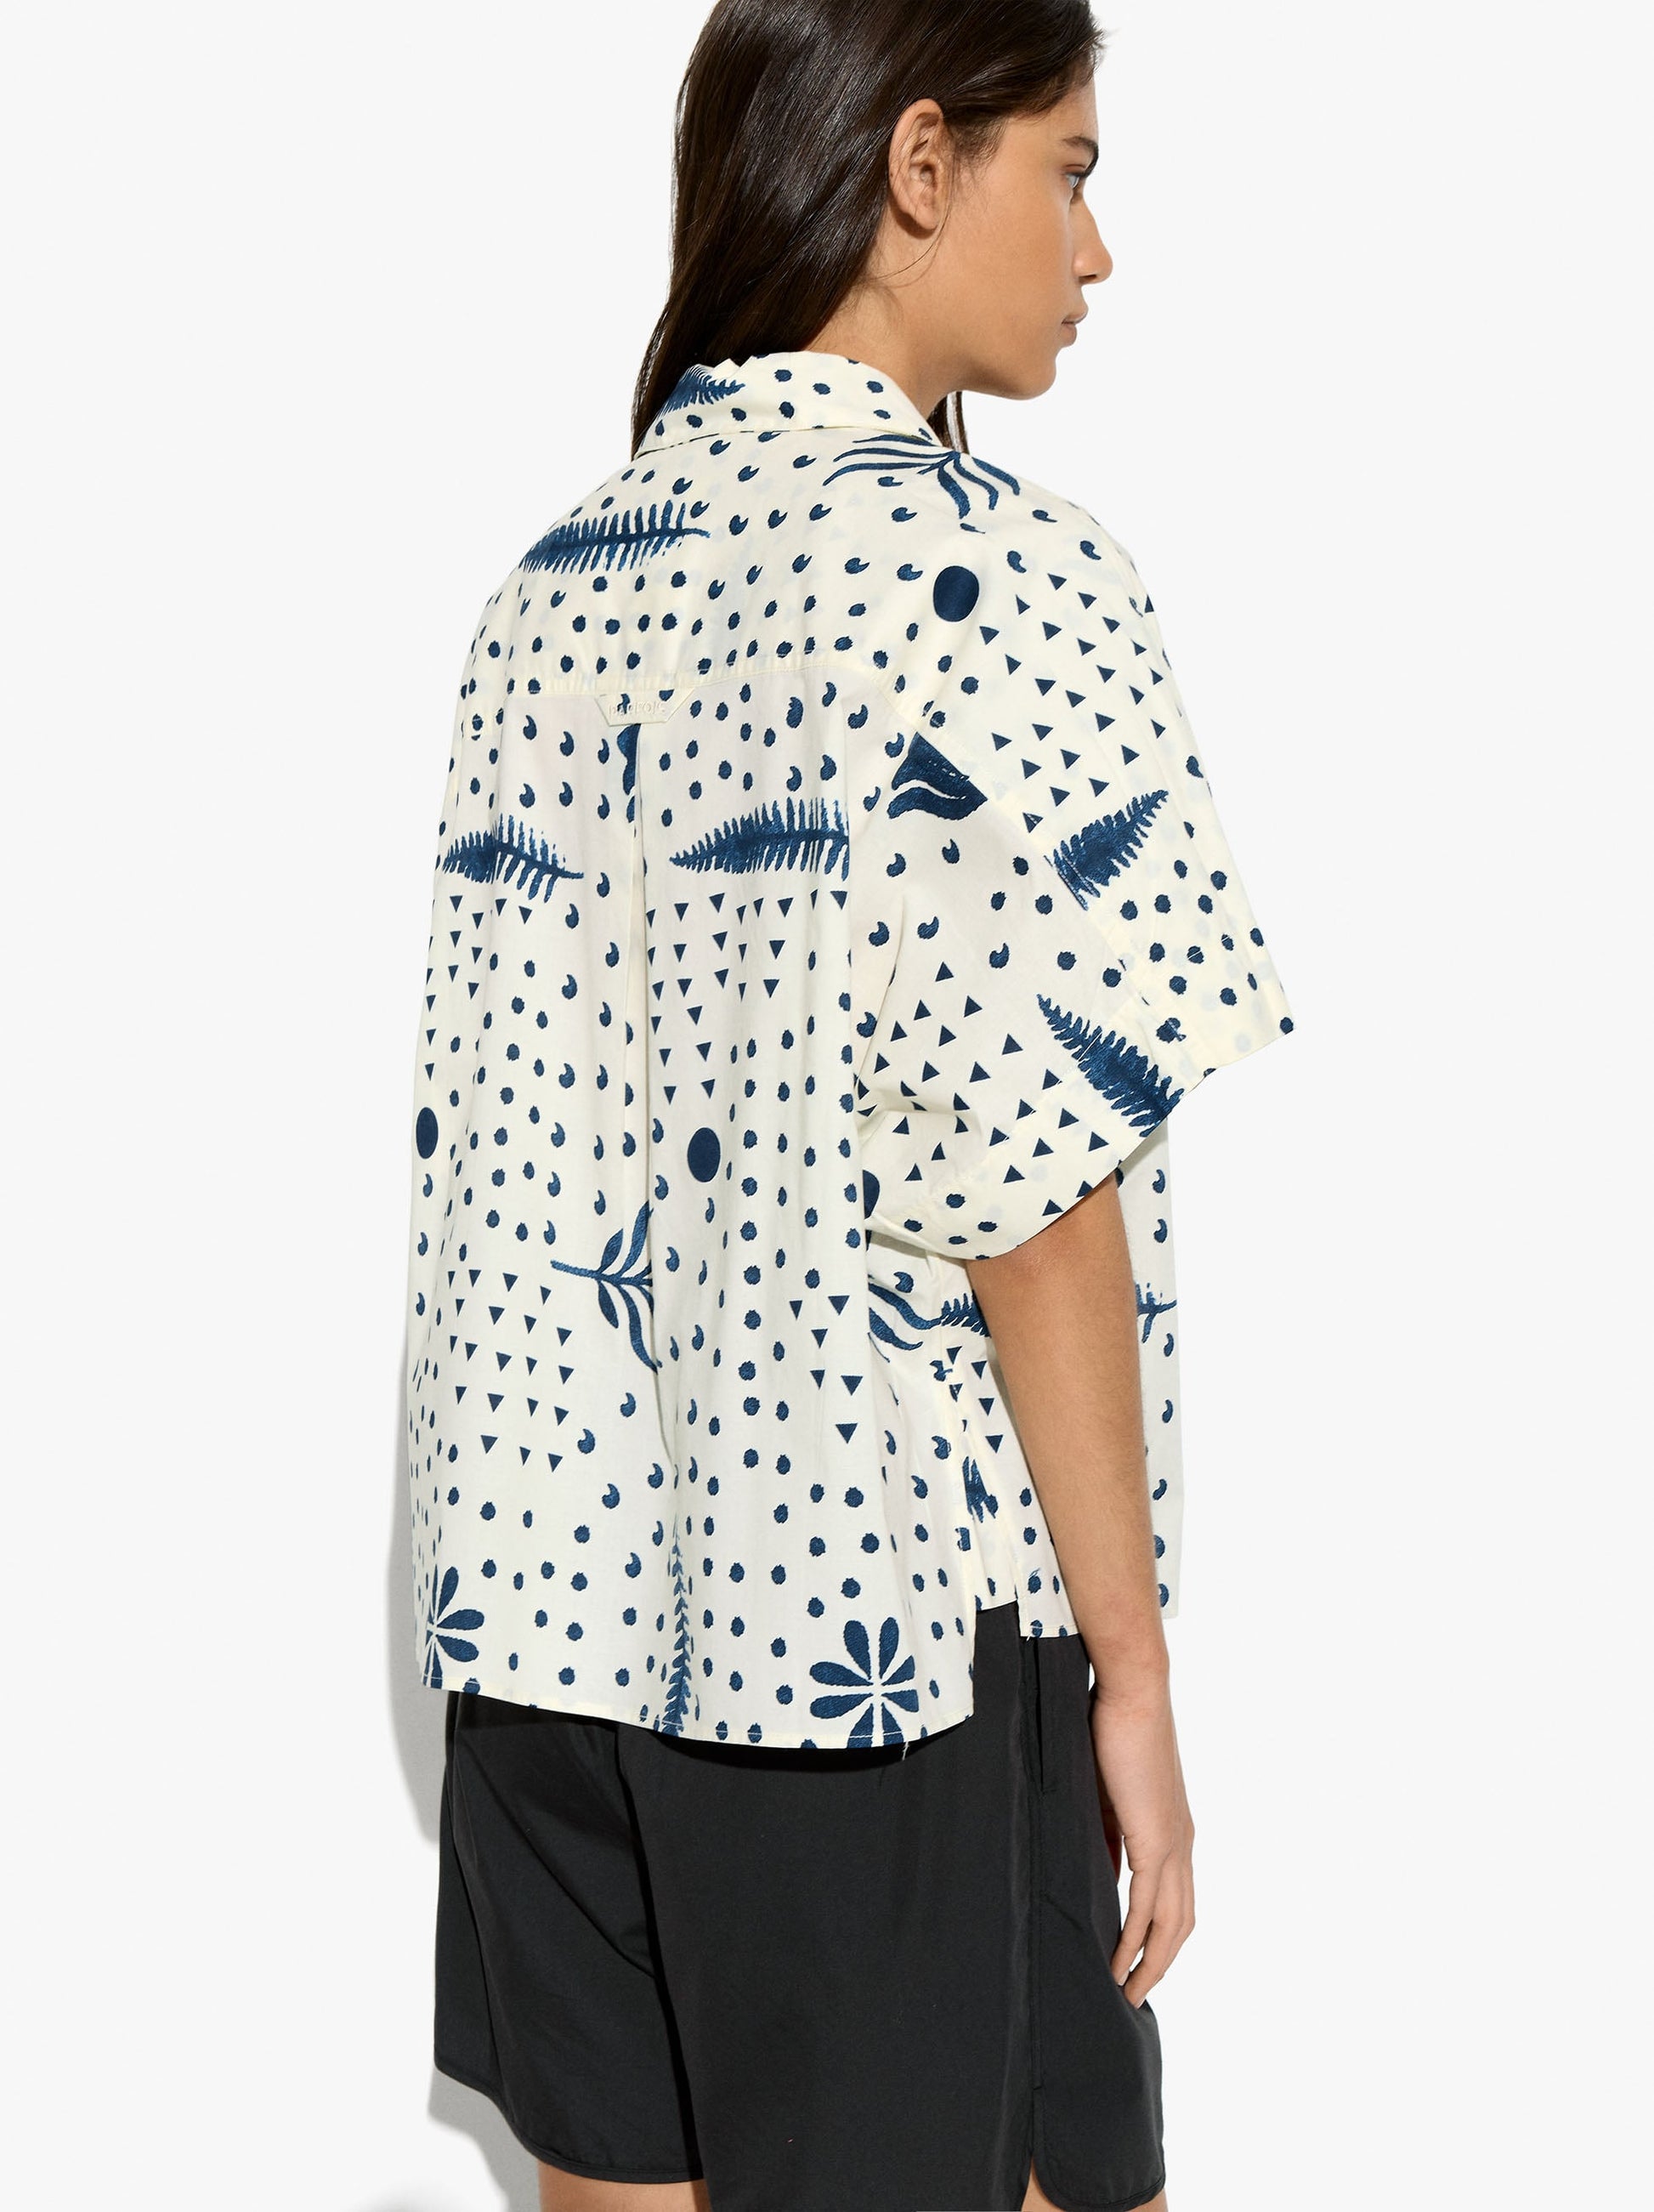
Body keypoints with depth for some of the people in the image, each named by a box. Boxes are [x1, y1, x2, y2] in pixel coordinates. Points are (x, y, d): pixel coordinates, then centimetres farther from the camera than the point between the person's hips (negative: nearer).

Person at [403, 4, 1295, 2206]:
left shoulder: (562, 580, 8)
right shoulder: (990, 572, -12)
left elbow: (488, 1137, 9)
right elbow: (1028, 1180, -16)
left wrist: (566, 1542, 18)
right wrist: (1131, 1668, -9)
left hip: (562, 1592, 7)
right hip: (885, 1604, -7)